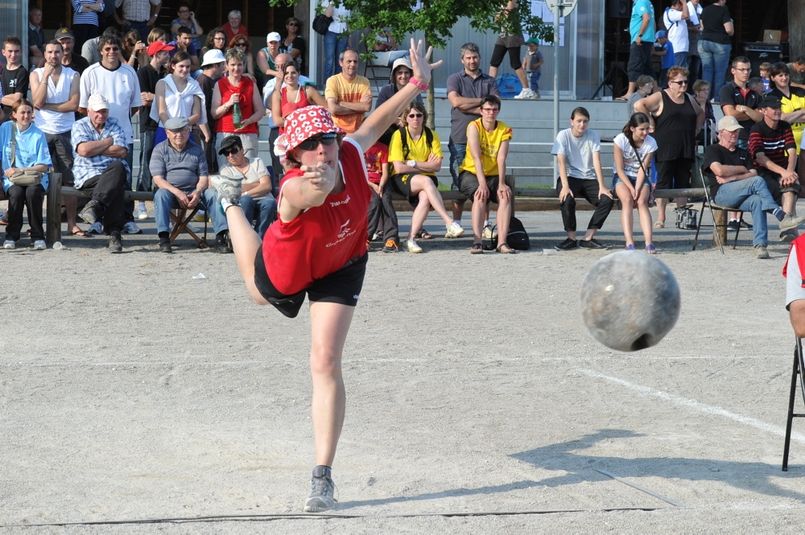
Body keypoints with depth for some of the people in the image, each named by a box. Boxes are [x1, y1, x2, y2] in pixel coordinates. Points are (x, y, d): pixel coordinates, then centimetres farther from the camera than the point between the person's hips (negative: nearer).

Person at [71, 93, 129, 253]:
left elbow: (121, 151, -2)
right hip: (88, 176, -2)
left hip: (113, 173, 2)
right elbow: (84, 150, -12)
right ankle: (114, 233, -38)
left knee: (118, 167, -37)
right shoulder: (79, 126, 10)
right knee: (116, 187, -35)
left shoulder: (114, 125, 15)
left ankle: (95, 205, -43)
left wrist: (95, 149, -3)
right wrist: (108, 142, 0)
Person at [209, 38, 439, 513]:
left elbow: (375, 124, -12)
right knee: (260, 293, 36)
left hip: (340, 266, 2)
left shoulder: (351, 156, -32)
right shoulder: (294, 190, -44)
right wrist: (313, 187, -91)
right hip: (286, 271, -2)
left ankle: (323, 477, -3)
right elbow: (304, 194, -70)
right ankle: (232, 203, 65)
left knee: (326, 364, -11)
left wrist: (418, 83, -6)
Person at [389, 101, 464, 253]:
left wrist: (413, 163, -10)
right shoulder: (399, 135, -4)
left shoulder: (431, 136, 6)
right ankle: (449, 223, -44)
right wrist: (426, 165, -5)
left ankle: (411, 239, -30)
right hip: (402, 179, -3)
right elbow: (399, 167, -12)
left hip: (426, 179, 3)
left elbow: (437, 166, -2)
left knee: (425, 197, -33)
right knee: (426, 181, -35)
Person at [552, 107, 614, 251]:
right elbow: (561, 162, -14)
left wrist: (602, 186, -17)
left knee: (607, 200, -21)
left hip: (589, 178, 3)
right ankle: (571, 238, -15)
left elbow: (596, 162, -7)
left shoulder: (593, 136, 1)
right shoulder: (563, 136, -5)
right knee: (567, 200, -34)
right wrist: (565, 186, -28)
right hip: (570, 177, -3)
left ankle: (588, 238, -11)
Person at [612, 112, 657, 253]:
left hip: (641, 178, 2)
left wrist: (637, 189, -23)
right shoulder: (620, 140, -15)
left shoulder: (651, 143, -8)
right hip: (622, 178, -2)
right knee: (627, 200, -31)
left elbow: (643, 169, -9)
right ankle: (629, 242, -40)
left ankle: (649, 242, -38)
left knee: (642, 201, -27)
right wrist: (631, 188, -23)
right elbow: (620, 169, -14)